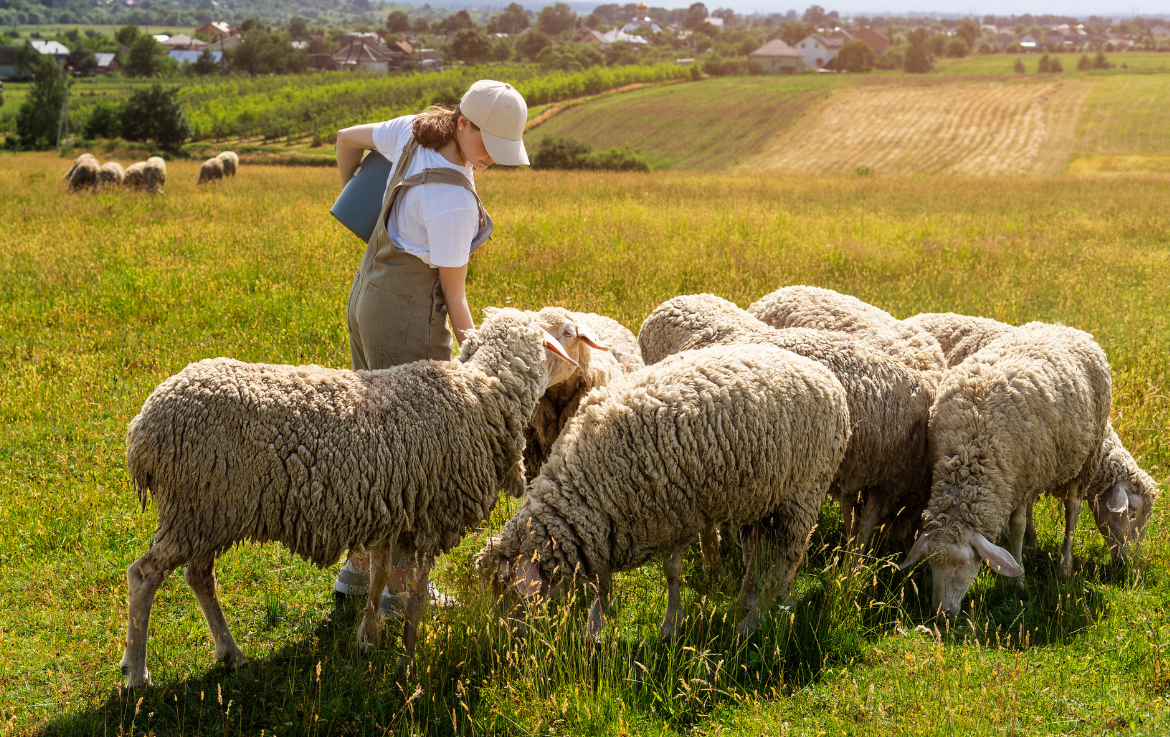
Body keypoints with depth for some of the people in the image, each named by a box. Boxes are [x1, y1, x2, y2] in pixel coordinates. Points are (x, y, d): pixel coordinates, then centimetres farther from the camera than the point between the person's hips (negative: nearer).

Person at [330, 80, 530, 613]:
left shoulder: (417, 130, -4)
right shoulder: (453, 200, -25)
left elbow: (347, 139, 13)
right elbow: (453, 293, -17)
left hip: (367, 298, 10)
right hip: (409, 314, -9)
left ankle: (358, 569, 27)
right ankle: (401, 588, 11)